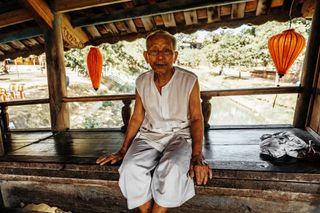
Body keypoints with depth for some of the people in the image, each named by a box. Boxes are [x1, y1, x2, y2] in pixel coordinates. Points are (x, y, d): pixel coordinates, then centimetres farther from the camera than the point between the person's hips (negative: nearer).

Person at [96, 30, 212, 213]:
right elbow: (137, 118, 7)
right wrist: (122, 151, 4)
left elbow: (196, 119, -5)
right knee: (131, 170, -25)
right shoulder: (142, 82, 1)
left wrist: (197, 156, -18)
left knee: (172, 170, -32)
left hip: (179, 135, -2)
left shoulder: (189, 81, -9)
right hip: (149, 136, 3)